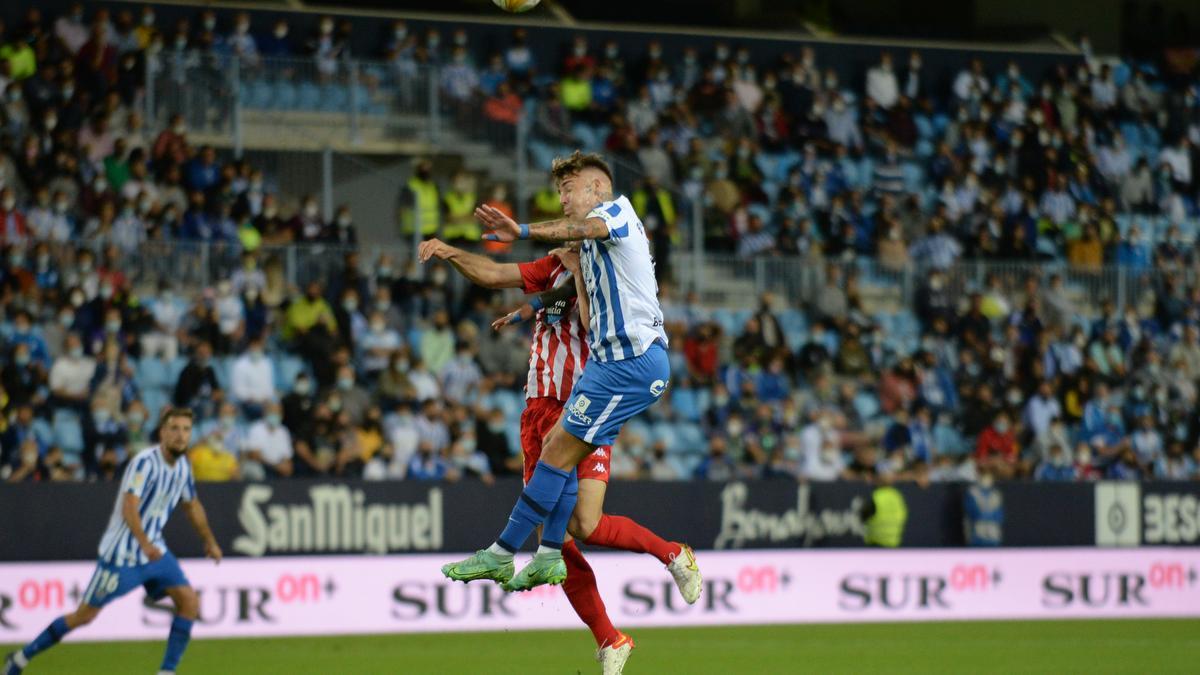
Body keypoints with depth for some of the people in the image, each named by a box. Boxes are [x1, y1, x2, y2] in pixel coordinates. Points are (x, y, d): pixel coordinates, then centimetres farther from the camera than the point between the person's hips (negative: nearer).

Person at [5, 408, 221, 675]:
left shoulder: (182, 465, 5)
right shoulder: (145, 462, -21)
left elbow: (192, 505, 24)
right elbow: (129, 508, -33)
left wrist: (209, 540, 31)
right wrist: (144, 543, -47)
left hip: (154, 550, 7)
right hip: (121, 553, -7)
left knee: (189, 602, -10)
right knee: (86, 615, -2)